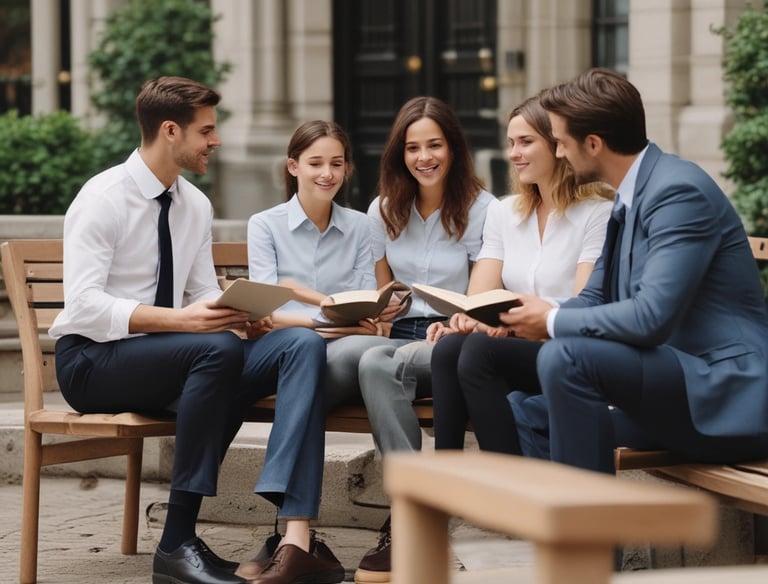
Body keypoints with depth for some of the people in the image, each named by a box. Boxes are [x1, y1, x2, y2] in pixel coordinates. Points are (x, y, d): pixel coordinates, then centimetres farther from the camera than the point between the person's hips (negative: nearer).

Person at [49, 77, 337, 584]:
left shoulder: (196, 205, 11)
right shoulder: (103, 198, -11)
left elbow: (205, 295, 11)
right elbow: (84, 306, -21)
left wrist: (243, 317, -13)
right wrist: (179, 320, -32)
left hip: (169, 356, 7)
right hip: (93, 360, -7)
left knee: (303, 344, -18)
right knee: (218, 348, -36)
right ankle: (178, 543, -31)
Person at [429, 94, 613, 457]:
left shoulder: (597, 212, -4)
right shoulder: (505, 214, 16)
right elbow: (478, 298, 5)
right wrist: (464, 321, -19)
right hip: (518, 351, 5)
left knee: (479, 350, -31)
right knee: (449, 346, -26)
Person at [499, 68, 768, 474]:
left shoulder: (679, 190, -17)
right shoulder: (630, 199, 13)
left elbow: (650, 317, -26)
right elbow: (595, 299, 18)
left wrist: (552, 322, -13)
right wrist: (526, 319, -1)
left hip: (727, 399, -10)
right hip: (678, 387, 10)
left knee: (564, 358, -25)